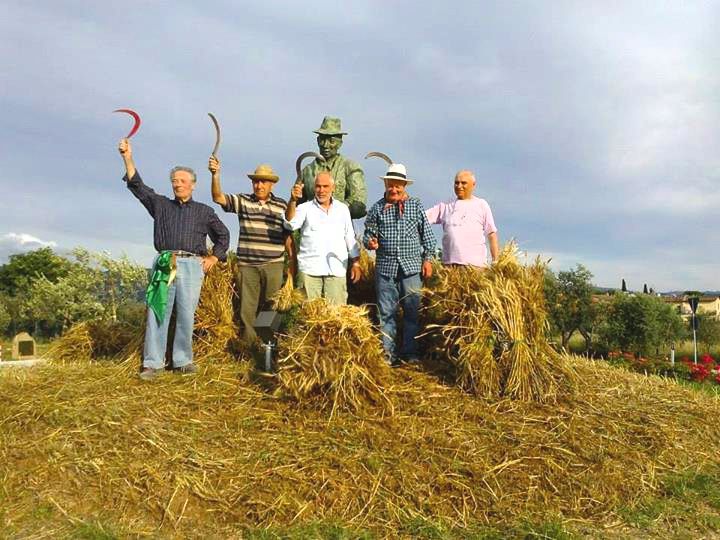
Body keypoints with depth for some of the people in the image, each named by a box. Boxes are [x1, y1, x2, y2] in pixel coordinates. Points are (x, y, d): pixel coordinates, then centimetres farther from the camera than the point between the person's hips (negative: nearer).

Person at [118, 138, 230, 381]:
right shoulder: (161, 205, 17)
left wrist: (214, 257, 10)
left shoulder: (204, 211, 16)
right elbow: (138, 186, 8)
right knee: (156, 313, -4)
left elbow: (223, 235, 22)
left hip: (192, 265, -1)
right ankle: (153, 363, 1)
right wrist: (128, 158, -1)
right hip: (164, 264, 1)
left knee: (186, 315, -1)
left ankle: (183, 360, 9)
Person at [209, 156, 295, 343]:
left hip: (274, 265, 0)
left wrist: (293, 263, 5)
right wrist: (216, 174, -22)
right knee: (247, 308, 4)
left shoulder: (282, 206, 6)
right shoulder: (242, 201, 6)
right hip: (247, 265, 0)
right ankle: (248, 346, 12)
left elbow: (288, 237, 8)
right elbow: (218, 197, -7)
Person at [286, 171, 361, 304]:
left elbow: (350, 238, 17)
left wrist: (356, 263, 12)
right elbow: (291, 224, -14)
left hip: (337, 269, 2)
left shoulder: (343, 209, 14)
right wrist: (293, 201, -30)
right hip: (309, 268, -1)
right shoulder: (305, 208, 5)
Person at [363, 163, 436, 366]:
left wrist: (427, 259, 4)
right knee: (386, 312, 3)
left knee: (412, 311, 3)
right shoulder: (377, 208, 8)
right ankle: (388, 353, 12)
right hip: (385, 267, 1)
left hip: (412, 266, 0)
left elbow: (427, 234, 9)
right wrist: (370, 242, -13)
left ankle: (410, 353, 13)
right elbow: (368, 233, 9)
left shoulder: (416, 205, 8)